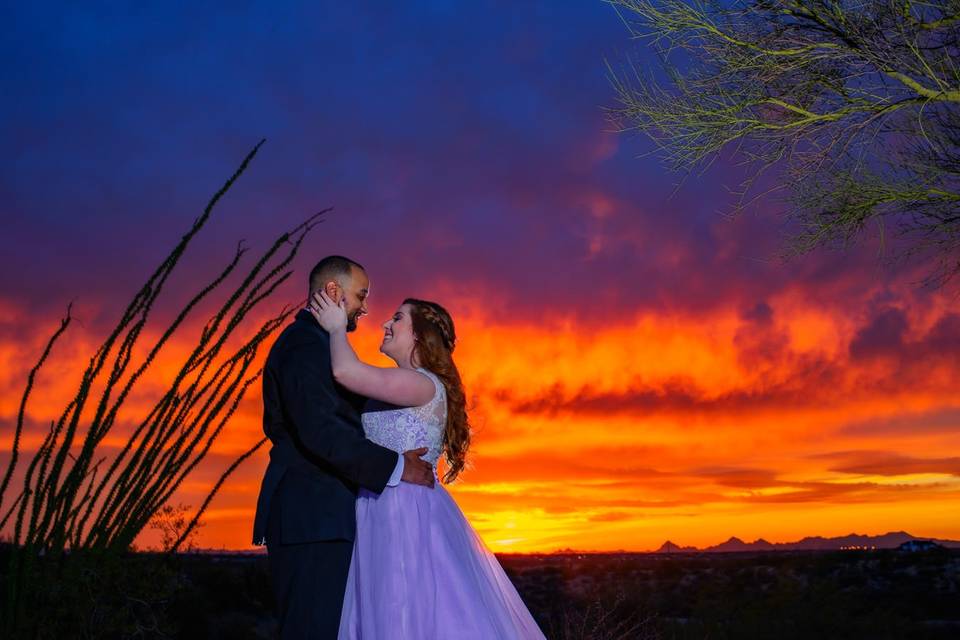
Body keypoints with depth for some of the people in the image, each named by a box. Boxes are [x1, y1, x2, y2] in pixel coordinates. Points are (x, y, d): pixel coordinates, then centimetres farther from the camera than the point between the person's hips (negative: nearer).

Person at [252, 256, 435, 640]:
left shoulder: (306, 340, 22)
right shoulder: (308, 342, -11)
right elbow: (319, 429, -24)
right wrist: (396, 467, -19)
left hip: (316, 517, 10)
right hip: (312, 518, -10)